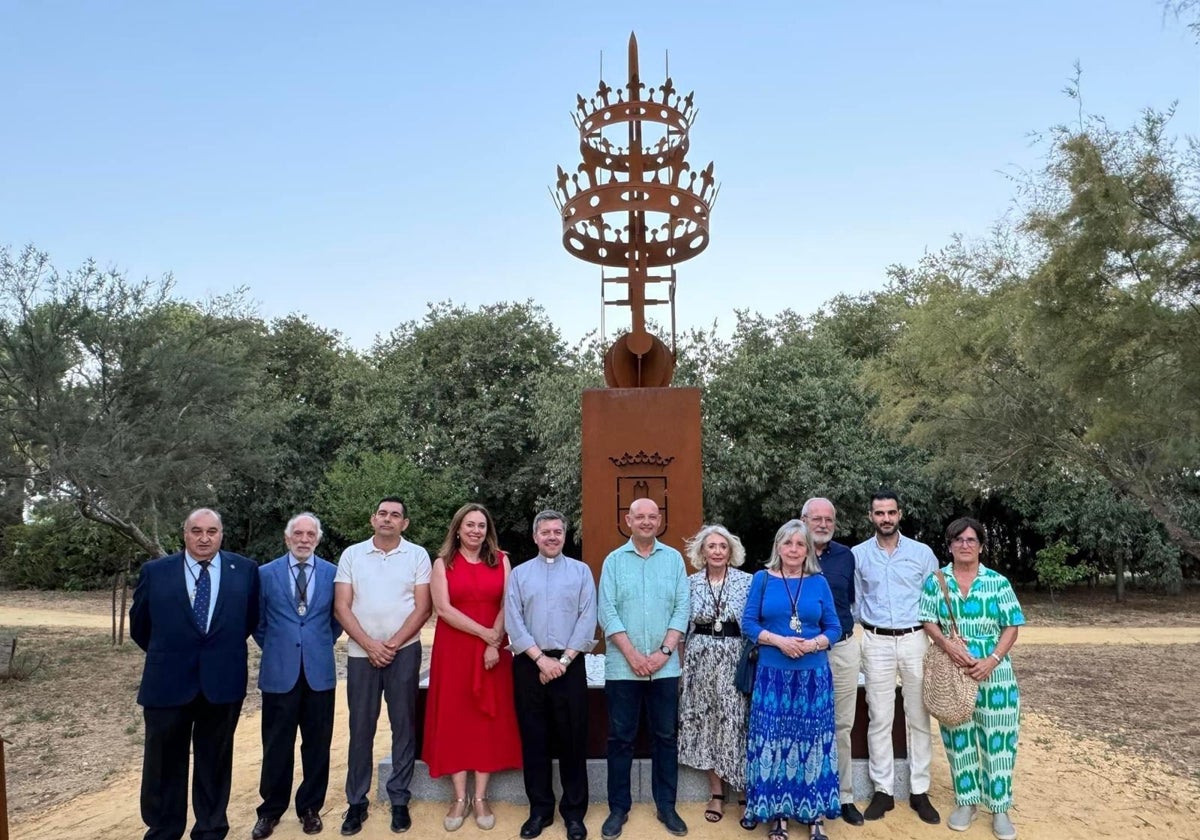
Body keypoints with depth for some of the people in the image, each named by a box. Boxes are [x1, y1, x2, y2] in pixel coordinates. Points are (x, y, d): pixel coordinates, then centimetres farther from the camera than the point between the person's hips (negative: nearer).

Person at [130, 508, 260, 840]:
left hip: (223, 682, 0)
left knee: (215, 761, 13)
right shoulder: (155, 571, -3)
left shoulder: (245, 570, -2)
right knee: (165, 762, 12)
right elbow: (139, 625, 9)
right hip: (168, 682, 0)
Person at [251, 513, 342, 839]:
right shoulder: (265, 573, 0)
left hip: (320, 671, 1)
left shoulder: (332, 573, 2)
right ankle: (271, 810, 24)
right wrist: (274, 649, 9)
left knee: (317, 744, 9)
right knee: (277, 745, 8)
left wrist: (320, 645, 10)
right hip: (279, 672, -1)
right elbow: (257, 621, 10)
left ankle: (310, 807, 24)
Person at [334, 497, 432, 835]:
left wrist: (393, 644, -11)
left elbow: (422, 607, -3)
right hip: (361, 653, 1)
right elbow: (341, 607, -1)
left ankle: (399, 800, 17)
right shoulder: (352, 554, 3)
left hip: (404, 652, -1)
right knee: (360, 728, 7)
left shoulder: (417, 555, 1)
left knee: (404, 725, 5)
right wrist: (369, 645, -10)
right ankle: (356, 801, 19)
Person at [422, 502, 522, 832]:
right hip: (454, 650, -1)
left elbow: (507, 605, -1)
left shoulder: (500, 560, 5)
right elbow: (443, 608, -9)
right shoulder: (443, 562, 1)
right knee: (454, 718, 2)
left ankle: (480, 797, 11)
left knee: (489, 719, 3)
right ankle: (460, 797, 11)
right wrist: (484, 633, -15)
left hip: (493, 650, 1)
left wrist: (494, 643, -14)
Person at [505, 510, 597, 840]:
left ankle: (574, 813, 14)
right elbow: (513, 622, -2)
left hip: (570, 664, -1)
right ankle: (539, 810, 20)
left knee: (572, 740, 3)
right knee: (534, 740, 7)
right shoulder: (519, 573, 7)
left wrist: (564, 659, -10)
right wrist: (541, 658, -11)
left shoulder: (581, 571, 6)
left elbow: (587, 620, -2)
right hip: (529, 665, 1)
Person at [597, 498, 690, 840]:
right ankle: (618, 808, 18)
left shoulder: (674, 558, 5)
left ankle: (666, 806, 21)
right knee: (620, 738, 6)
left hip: (665, 667, 1)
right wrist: (632, 654, -12)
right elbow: (607, 612, -4)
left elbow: (682, 609, 0)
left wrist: (664, 651, -10)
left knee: (666, 737, 8)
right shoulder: (613, 560, 2)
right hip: (622, 666, -1)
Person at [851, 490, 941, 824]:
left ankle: (919, 791, 17)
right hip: (877, 643, 0)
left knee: (919, 718, 7)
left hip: (915, 640, 1)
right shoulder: (857, 554, 1)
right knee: (880, 719, 5)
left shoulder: (922, 552, 2)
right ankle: (883, 790, 14)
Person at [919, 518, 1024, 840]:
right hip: (951, 672, 1)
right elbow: (928, 622, 0)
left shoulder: (998, 582, -2)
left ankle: (999, 808, 16)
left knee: (996, 738, 3)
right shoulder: (935, 581, 1)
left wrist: (992, 661, -14)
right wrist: (949, 646, -18)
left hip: (993, 672, -1)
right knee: (958, 737, 9)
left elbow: (1011, 627, -2)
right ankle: (966, 802, 23)